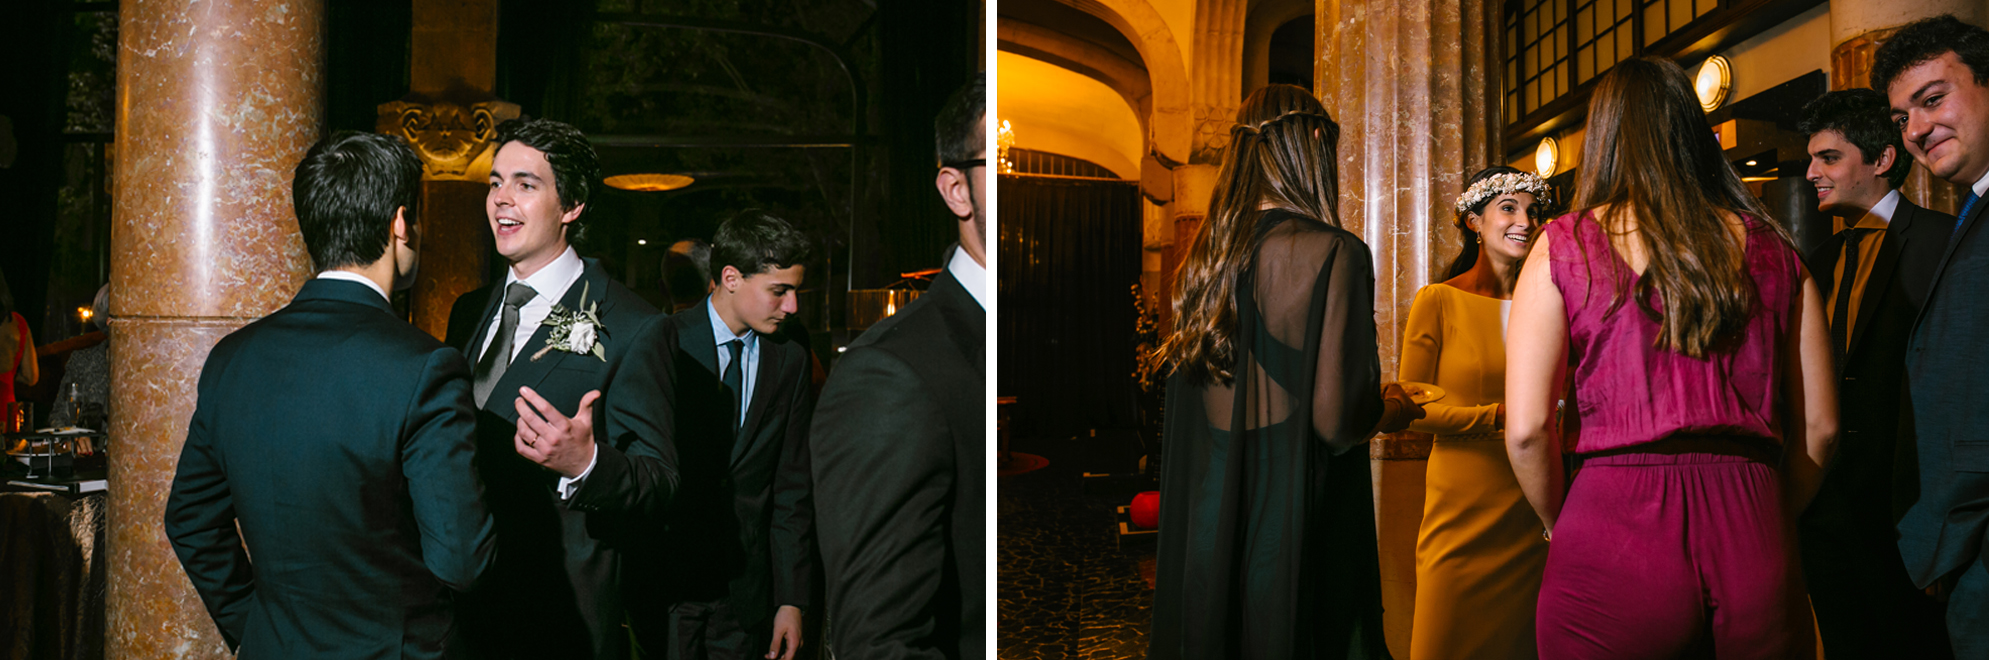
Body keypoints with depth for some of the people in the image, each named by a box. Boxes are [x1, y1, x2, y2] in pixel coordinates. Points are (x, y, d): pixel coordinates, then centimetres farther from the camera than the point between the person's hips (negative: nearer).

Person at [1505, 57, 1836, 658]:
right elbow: (1819, 425, 9)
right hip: (1755, 531, 3)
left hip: (1615, 525, -3)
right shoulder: (1772, 250, 9)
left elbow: (1526, 429, -7)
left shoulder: (1562, 248, 0)